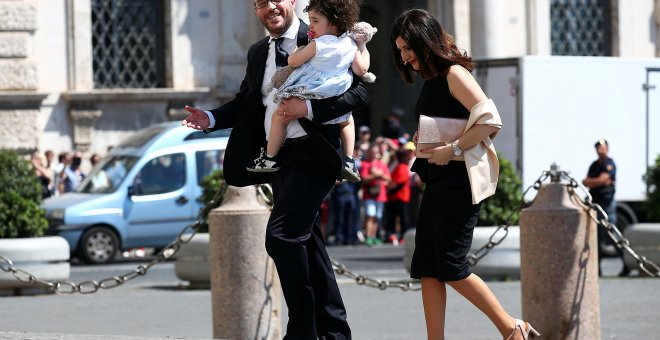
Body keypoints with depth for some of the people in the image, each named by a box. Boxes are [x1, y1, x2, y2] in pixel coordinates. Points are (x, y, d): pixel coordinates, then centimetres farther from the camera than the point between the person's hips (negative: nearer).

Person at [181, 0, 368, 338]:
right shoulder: (257, 52, 15)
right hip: (275, 157, 8)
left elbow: (359, 91, -12)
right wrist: (212, 118, 2)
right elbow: (245, 102, 20)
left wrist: (308, 107, -22)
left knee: (281, 235, -19)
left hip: (311, 154, -8)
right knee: (306, 242, 12)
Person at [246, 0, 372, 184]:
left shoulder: (317, 45, -14)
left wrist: (303, 48, 9)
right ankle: (348, 161, 23)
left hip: (308, 95, -5)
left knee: (279, 117, 11)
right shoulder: (350, 45, 0)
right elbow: (361, 69, 3)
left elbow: (292, 61, -8)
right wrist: (364, 51, 20)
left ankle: (270, 158, 15)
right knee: (347, 120, 33)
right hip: (336, 99, 5)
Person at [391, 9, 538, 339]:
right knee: (426, 269, 3)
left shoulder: (454, 74, -11)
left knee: (450, 268, -8)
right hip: (437, 183, 10)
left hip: (458, 183, -10)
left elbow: (490, 120, -20)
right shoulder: (430, 81, 16)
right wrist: (424, 141, 7)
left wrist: (453, 149, -20)